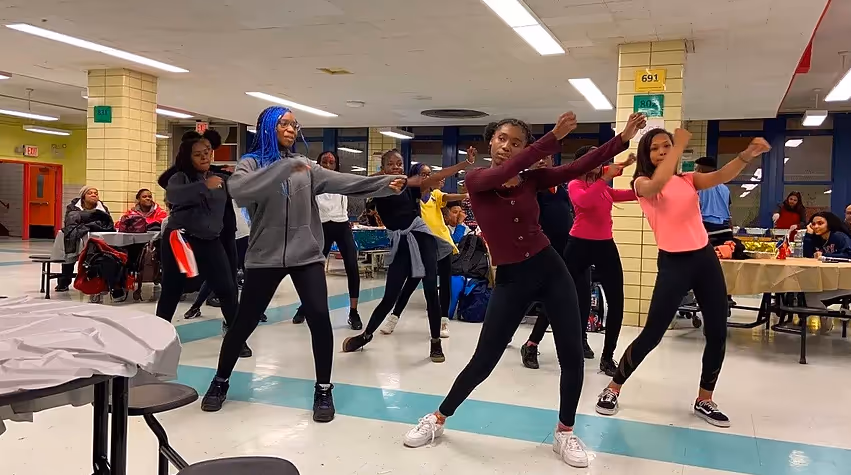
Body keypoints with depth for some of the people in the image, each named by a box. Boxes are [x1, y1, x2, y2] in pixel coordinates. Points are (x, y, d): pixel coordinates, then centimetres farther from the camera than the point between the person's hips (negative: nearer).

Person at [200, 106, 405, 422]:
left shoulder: (305, 166, 10)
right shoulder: (251, 163, 0)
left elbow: (344, 182, -3)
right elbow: (239, 190, -23)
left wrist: (385, 184, -17)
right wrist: (286, 167, -30)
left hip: (306, 255, 2)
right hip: (265, 256, -2)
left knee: (319, 318, -10)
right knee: (244, 322, 7)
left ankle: (323, 390, 6)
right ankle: (220, 382, 30)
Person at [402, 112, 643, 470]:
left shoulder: (532, 179, 3)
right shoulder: (476, 180, -7)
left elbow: (581, 166, -5)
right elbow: (505, 172, -27)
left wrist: (625, 137, -13)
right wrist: (554, 136, -34)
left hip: (550, 269, 3)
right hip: (510, 279, -3)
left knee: (572, 356, 2)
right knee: (483, 361, 2)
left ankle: (564, 433, 23)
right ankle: (437, 419, 24)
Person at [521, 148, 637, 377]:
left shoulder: (606, 189, 14)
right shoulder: (575, 185, -2)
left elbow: (635, 193, 12)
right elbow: (585, 201, -24)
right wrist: (605, 177, -24)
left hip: (605, 246, 5)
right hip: (580, 245, -5)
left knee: (616, 303, 0)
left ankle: (607, 358, 11)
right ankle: (531, 345, 14)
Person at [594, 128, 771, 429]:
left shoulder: (688, 179, 11)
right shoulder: (641, 183, -1)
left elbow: (721, 177, -8)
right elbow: (657, 184, -26)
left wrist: (747, 155, -26)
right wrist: (680, 146, -22)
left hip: (705, 258, 5)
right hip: (673, 262, -5)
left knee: (718, 333, 7)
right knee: (652, 334, -4)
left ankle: (704, 401, 24)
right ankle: (613, 389, 13)